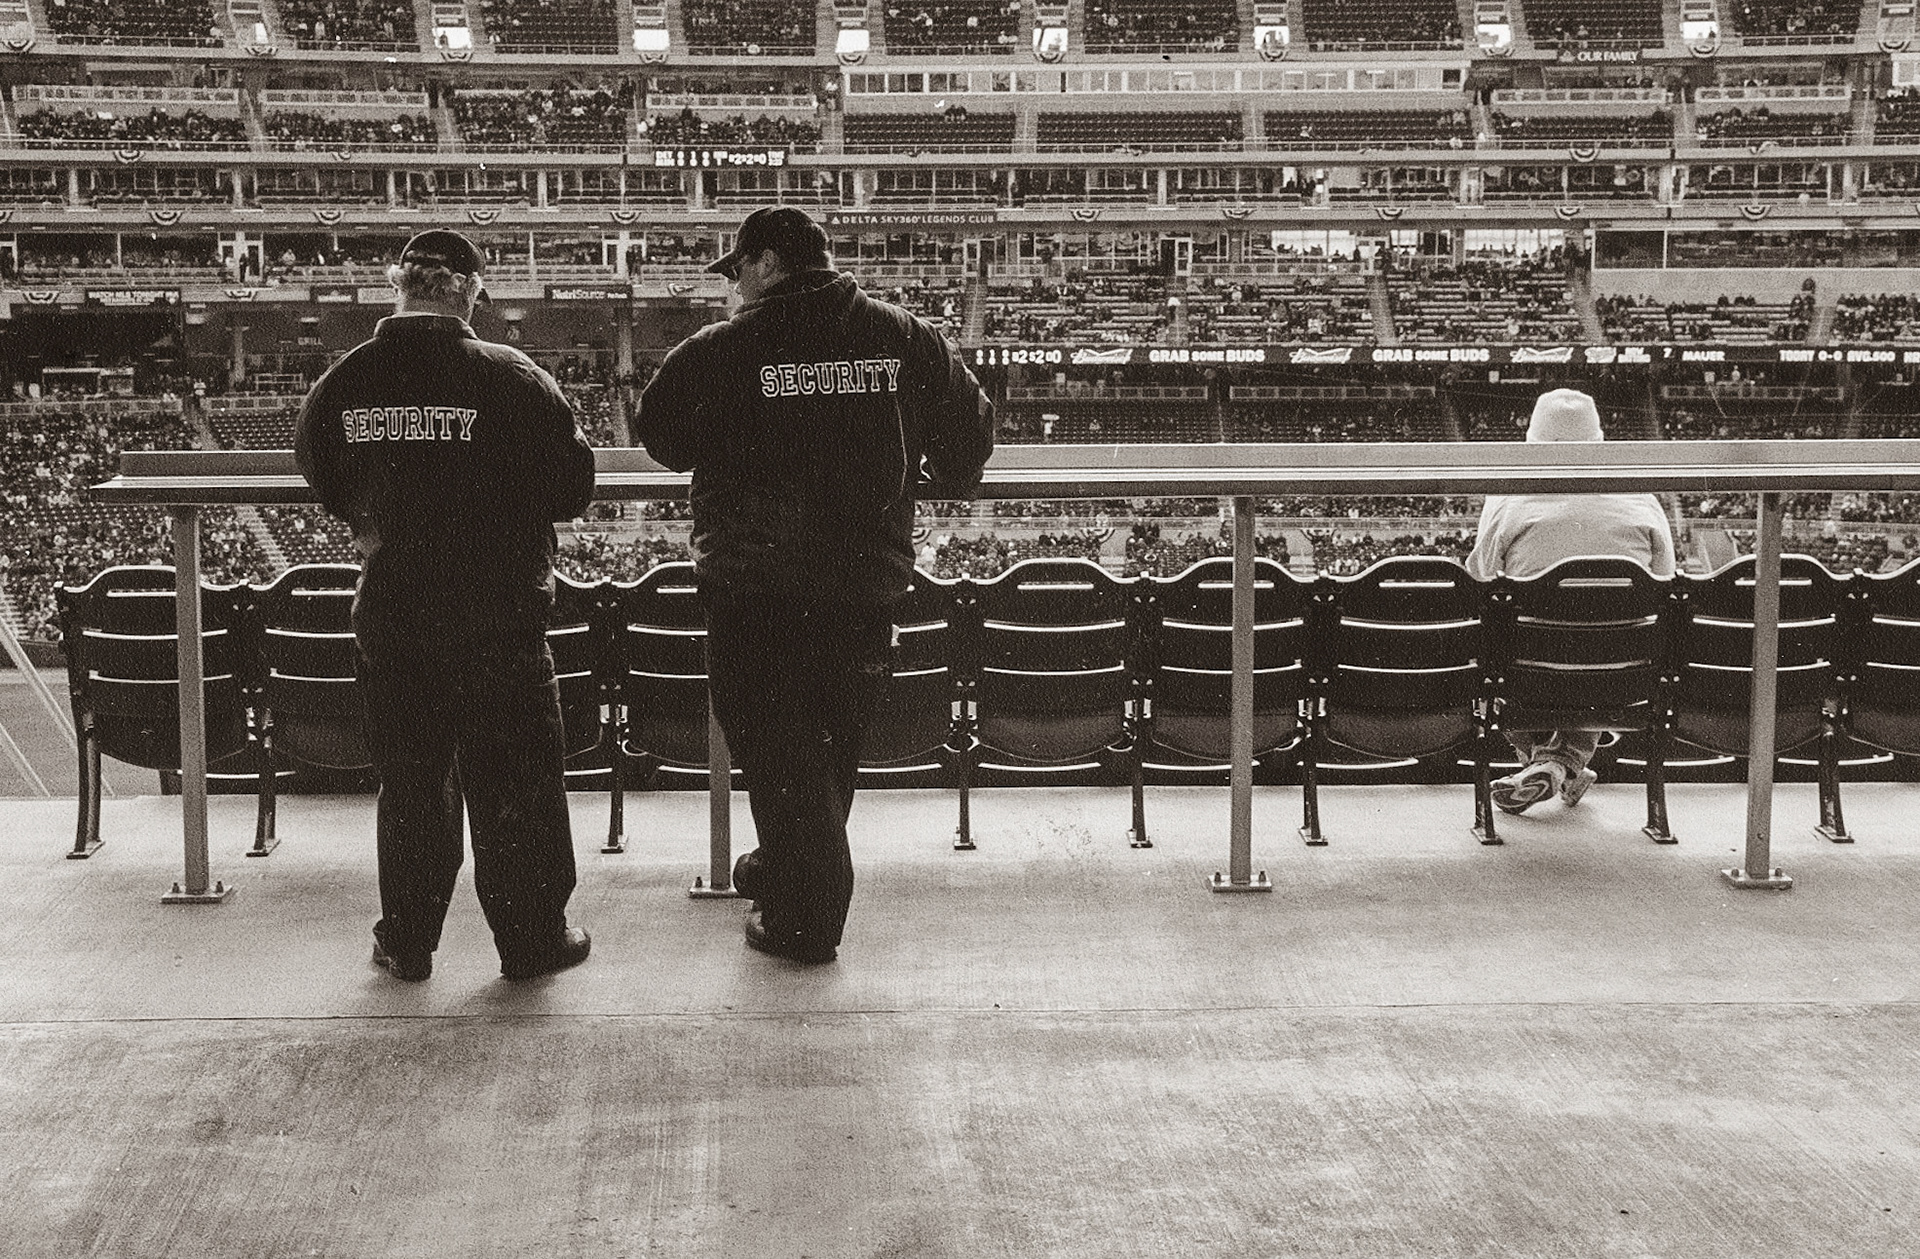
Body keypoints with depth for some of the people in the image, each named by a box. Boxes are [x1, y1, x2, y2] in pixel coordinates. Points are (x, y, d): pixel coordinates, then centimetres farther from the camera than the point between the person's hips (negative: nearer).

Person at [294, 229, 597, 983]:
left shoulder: (344, 382, -2)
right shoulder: (507, 378, -14)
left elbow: (321, 475, 13)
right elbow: (573, 484, -8)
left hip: (390, 610, 3)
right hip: (499, 611, -3)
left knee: (408, 781, 14)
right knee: (514, 780, 8)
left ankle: (406, 941, 21)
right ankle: (531, 938, 15)